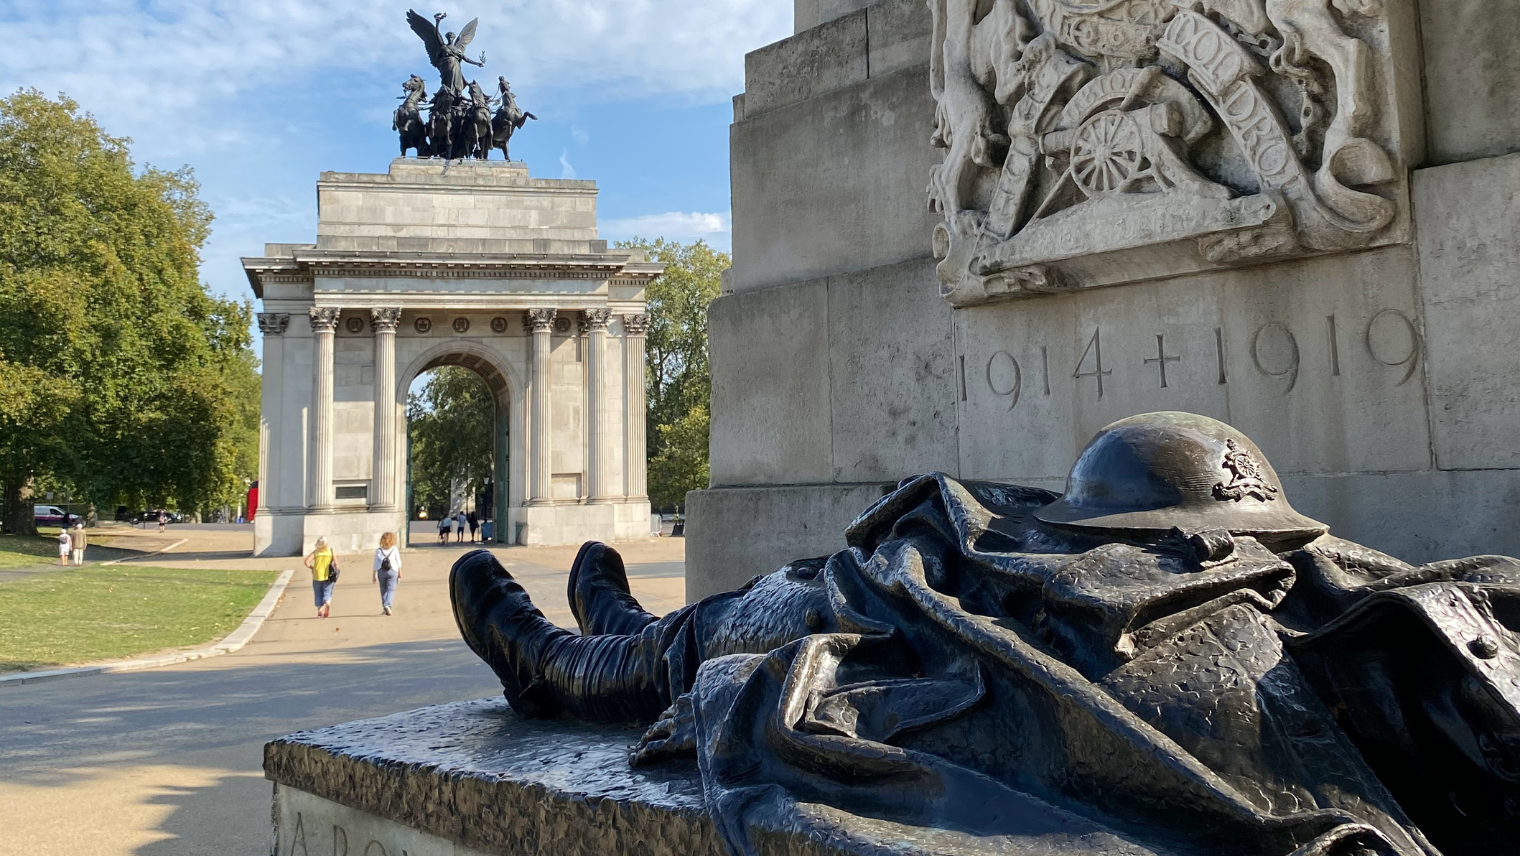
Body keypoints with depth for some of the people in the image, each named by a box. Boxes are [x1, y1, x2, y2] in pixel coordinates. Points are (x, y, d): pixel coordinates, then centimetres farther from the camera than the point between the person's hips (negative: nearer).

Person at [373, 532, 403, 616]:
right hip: (392, 571, -1)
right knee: (391, 590, -1)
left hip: (381, 571, 1)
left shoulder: (378, 551, 3)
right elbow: (399, 562, 5)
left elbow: (375, 564, 3)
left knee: (383, 590, 11)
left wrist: (374, 575, 8)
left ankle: (384, 609, 14)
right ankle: (387, 605, -23)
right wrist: (400, 572, 14)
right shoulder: (395, 549, 1)